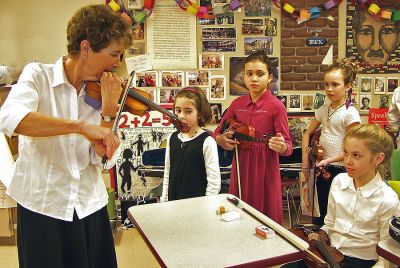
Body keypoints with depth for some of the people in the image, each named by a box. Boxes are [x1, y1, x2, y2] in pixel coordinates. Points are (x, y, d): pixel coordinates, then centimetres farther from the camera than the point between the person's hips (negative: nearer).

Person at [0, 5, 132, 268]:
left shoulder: (99, 90, -1)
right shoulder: (39, 75, -10)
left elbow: (103, 157, -6)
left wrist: (108, 110, -19)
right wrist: (81, 126, -38)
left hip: (90, 205, 3)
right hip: (41, 204, -3)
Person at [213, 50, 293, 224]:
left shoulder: (276, 106, -9)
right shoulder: (237, 104, 4)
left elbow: (287, 146, -9)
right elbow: (218, 133, 12)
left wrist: (281, 146, -31)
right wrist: (223, 141, -9)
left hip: (265, 170, -4)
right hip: (240, 168, 4)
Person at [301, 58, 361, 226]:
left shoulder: (350, 113, -13)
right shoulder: (324, 109, 7)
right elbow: (307, 134, 15)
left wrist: (329, 160, -16)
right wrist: (305, 160, 7)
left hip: (341, 170, -6)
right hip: (323, 170, 6)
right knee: (323, 214, 17)